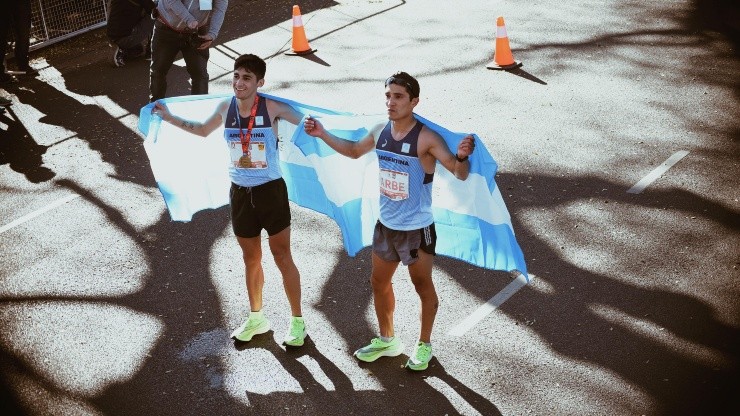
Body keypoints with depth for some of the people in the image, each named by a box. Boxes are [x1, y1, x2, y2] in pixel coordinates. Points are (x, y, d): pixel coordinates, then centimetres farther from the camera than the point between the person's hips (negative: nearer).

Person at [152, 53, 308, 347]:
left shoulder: (271, 107, -15)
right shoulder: (226, 107, -1)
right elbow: (203, 130, 18)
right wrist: (169, 118, 16)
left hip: (270, 190, -4)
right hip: (240, 192, 4)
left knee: (282, 257, 5)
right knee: (251, 259, 16)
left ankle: (297, 321, 17)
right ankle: (256, 318, 34)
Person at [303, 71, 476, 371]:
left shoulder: (426, 138, -22)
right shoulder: (380, 132, -3)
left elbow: (460, 174, -26)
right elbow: (354, 151, 18)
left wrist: (462, 157, -48)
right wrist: (322, 134, 12)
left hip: (417, 229, -6)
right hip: (385, 225, 6)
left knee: (422, 286, 12)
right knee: (379, 282, 18)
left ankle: (424, 345, 30)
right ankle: (387, 340, 38)